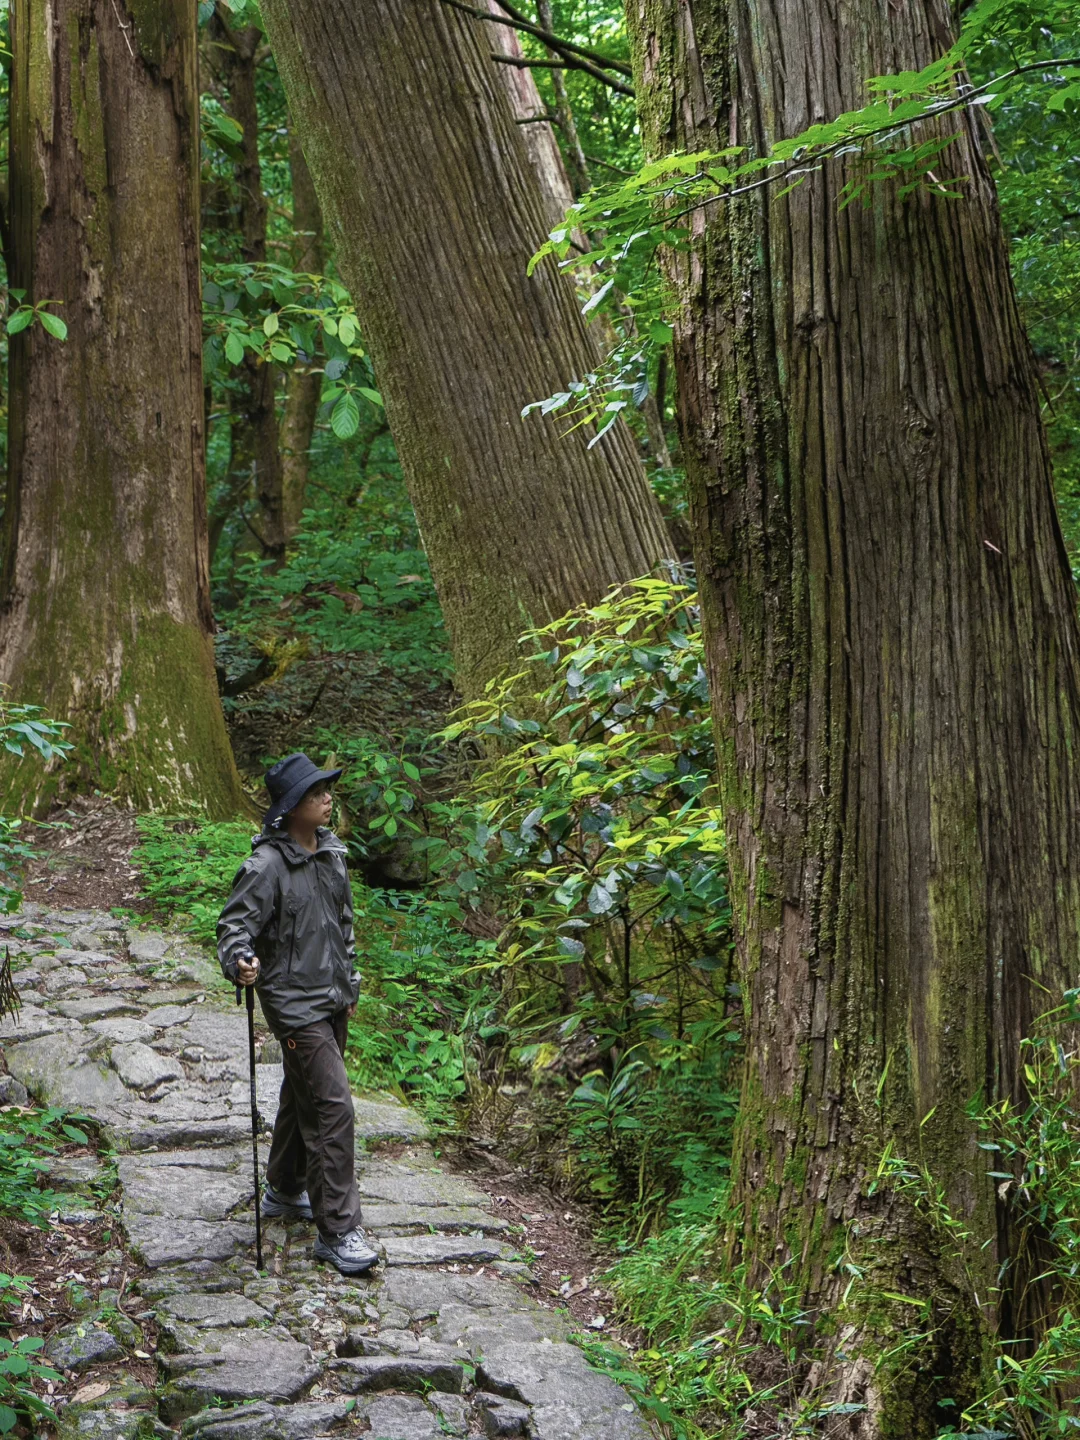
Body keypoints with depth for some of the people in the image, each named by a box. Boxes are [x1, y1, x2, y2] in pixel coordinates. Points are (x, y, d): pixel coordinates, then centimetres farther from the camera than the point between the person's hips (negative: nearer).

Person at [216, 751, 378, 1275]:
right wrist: (239, 963, -39)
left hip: (332, 999, 8)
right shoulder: (267, 865, -18)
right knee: (332, 1105, -12)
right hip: (294, 1002, -8)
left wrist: (350, 983, 22)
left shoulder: (332, 853, 7)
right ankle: (337, 1231, -6)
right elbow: (235, 922, -19)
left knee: (303, 1096, 22)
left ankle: (286, 1191, 41)